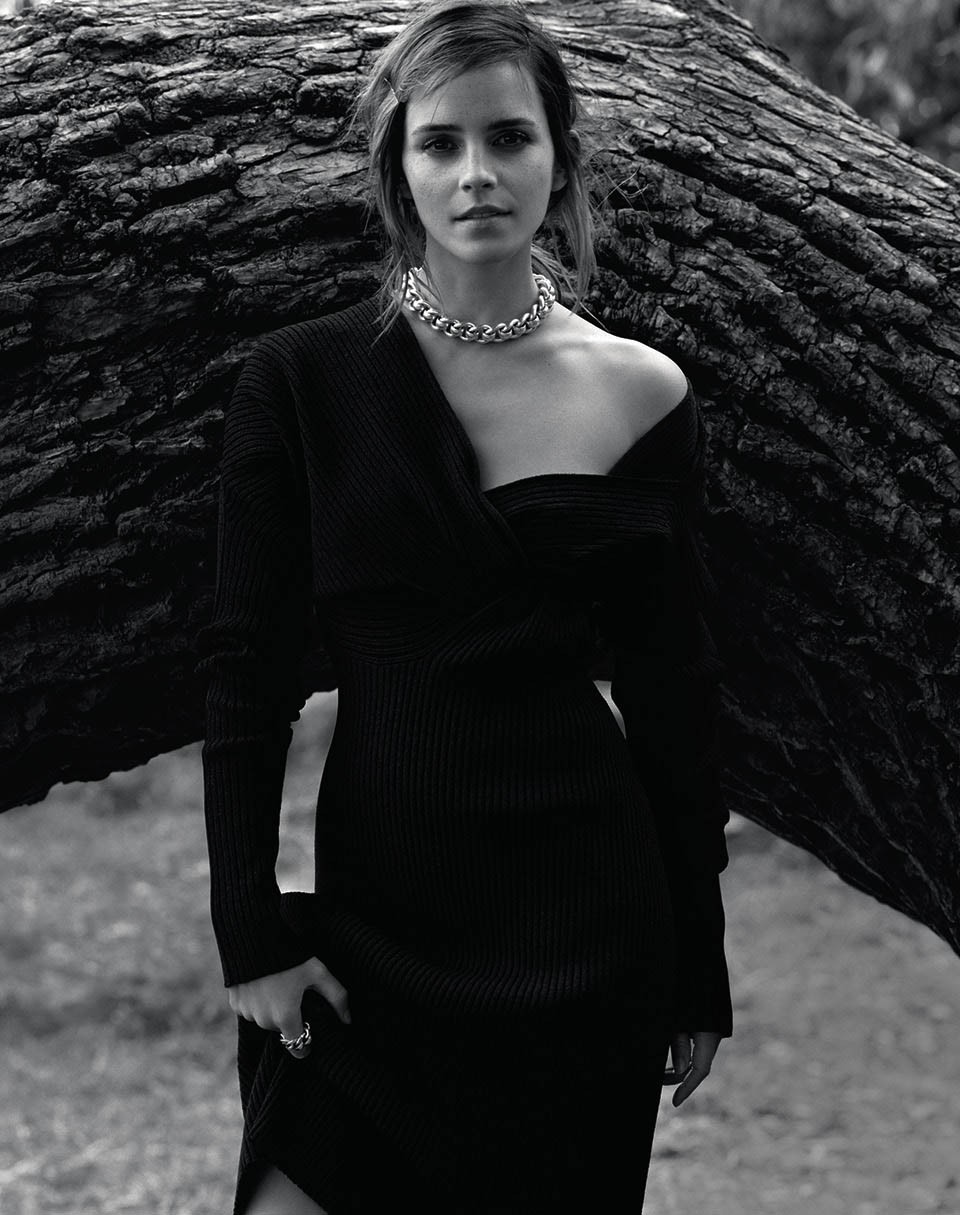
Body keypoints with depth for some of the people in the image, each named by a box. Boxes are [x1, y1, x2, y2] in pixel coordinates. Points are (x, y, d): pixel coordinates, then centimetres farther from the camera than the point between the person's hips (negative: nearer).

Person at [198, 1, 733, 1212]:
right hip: (376, 901, 0)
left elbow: (674, 692, 5)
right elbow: (245, 666, -1)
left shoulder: (642, 394, 1)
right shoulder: (303, 381, -1)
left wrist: (698, 969, 7)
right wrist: (251, 931, -7)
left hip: (586, 923, 1)